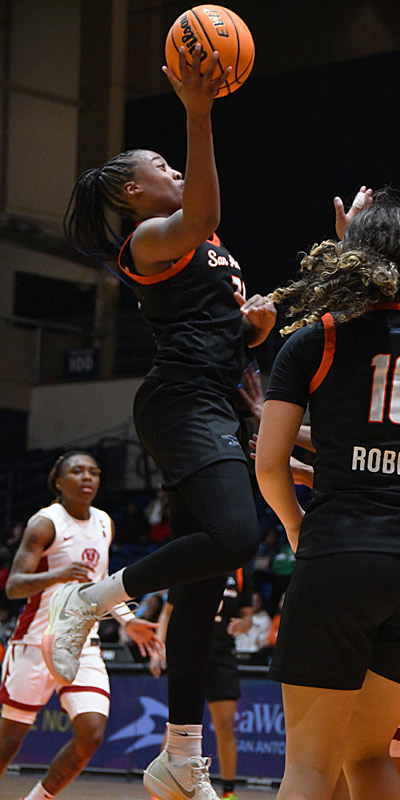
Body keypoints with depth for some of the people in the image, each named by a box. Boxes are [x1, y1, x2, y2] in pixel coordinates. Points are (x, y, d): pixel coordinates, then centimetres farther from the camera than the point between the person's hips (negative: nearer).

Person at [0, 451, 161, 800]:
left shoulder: (104, 524, 11)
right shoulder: (46, 523, -10)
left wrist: (127, 620, 19)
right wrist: (57, 575, -36)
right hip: (36, 641, -5)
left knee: (91, 735, -10)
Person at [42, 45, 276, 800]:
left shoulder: (207, 246, 26)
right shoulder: (148, 239, -3)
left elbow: (235, 332, 32)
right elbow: (202, 216, -26)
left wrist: (257, 318, 8)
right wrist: (198, 116, -34)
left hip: (213, 410, 9)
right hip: (181, 401, -9)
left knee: (204, 583, 4)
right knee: (233, 536, -30)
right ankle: (90, 600, -12)